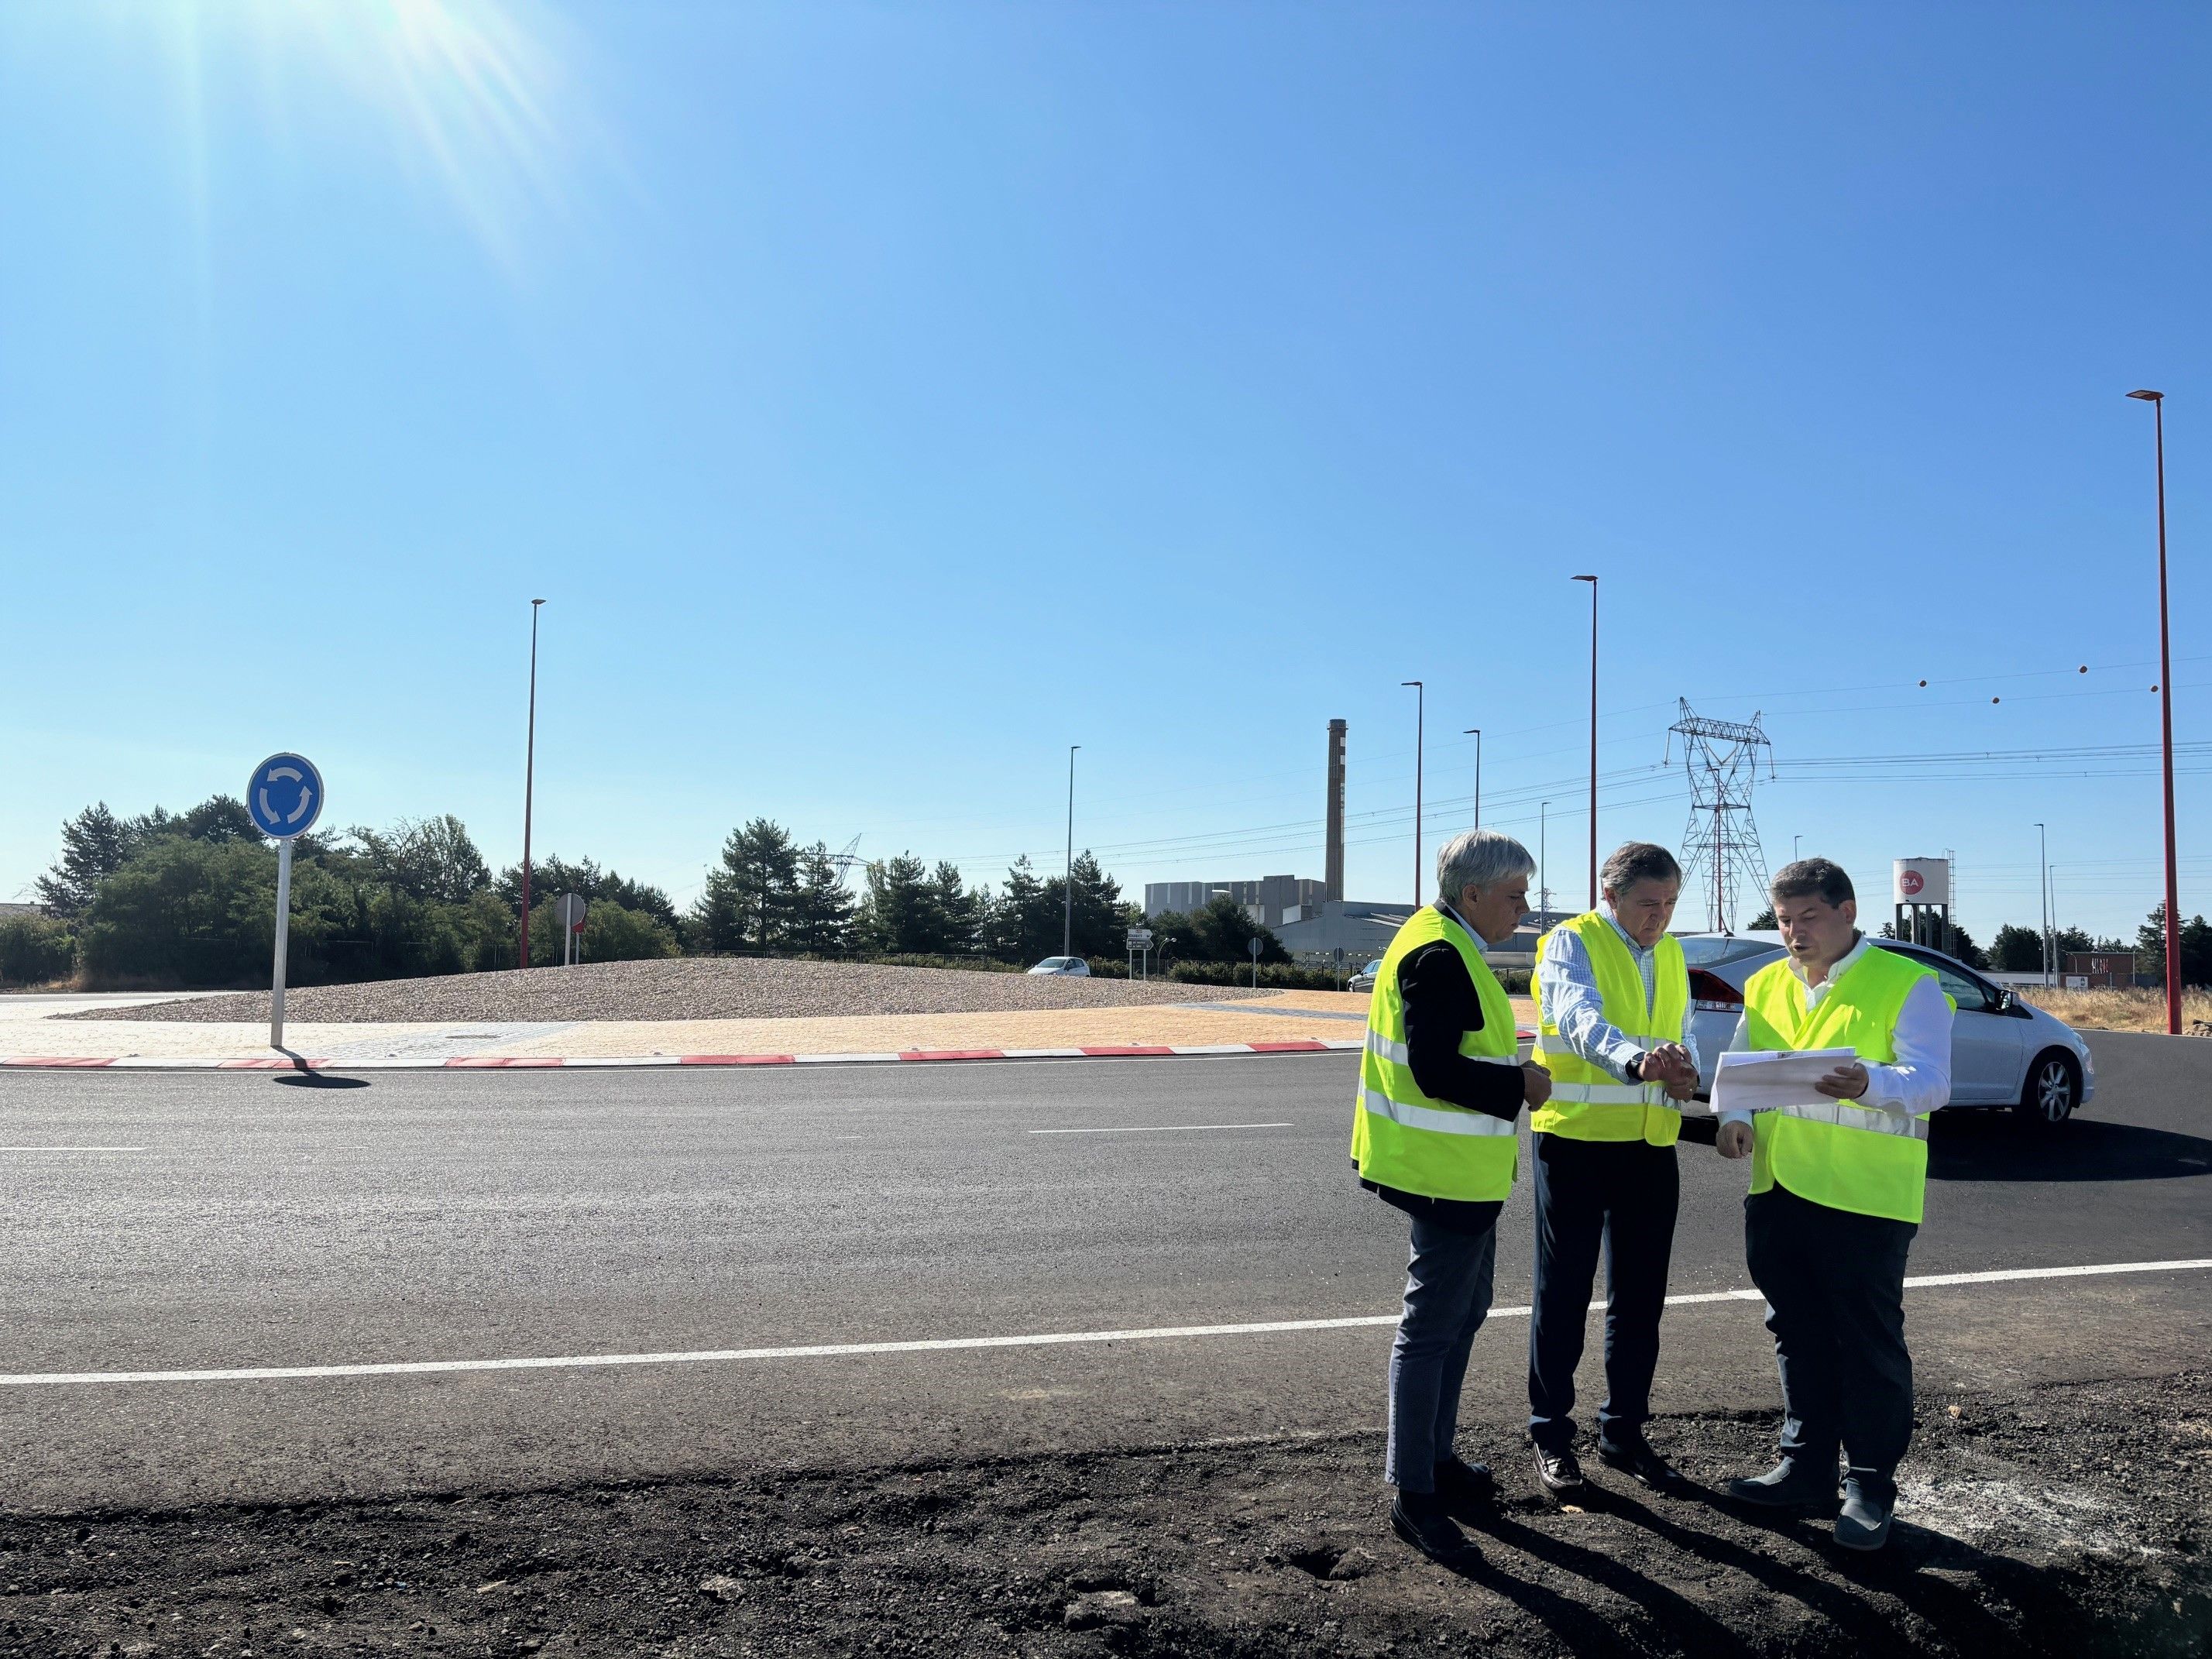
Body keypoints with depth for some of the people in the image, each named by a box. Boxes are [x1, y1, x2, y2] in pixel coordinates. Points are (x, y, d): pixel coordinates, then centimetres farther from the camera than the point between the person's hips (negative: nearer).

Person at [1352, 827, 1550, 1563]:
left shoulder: (1447, 946, 13)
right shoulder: (1439, 957, -21)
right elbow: (1434, 1072, -28)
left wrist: (1504, 1060, 8)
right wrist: (1519, 1084, -17)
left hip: (1461, 1172, 11)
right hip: (1449, 1172, -11)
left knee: (1464, 1312, 21)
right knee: (1432, 1326, -3)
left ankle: (1438, 1458, 34)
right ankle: (1412, 1494, 7)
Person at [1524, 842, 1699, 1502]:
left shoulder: (1670, 953, 13)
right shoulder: (1572, 942, -10)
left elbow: (1681, 1029, 15)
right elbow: (1580, 1018, -27)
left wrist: (1684, 1067, -10)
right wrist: (1634, 1060, -47)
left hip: (1650, 1145, 6)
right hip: (1575, 1139, -6)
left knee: (1640, 1296, 13)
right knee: (1563, 1293, 2)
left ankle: (1624, 1430, 27)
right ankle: (1551, 1436, 14)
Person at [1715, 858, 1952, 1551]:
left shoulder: (1906, 983, -5)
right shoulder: (1766, 986, 12)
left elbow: (1931, 1080, -15)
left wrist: (1869, 1082, -36)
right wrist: (1734, 1116, -5)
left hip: (1865, 1198, -6)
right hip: (1777, 1190, 6)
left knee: (1869, 1341, 4)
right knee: (1798, 1335, 15)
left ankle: (1870, 1486, 17)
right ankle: (1806, 1467, 28)